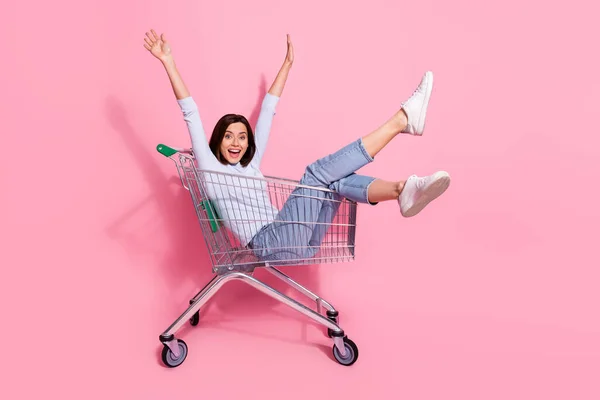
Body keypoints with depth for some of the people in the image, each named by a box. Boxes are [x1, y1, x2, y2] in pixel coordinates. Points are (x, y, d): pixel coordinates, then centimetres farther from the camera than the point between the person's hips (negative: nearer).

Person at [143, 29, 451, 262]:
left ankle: (403, 190, -38)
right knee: (318, 172, -17)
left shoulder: (251, 163, 24)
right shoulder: (209, 166, 9)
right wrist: (168, 62, 6)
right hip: (270, 244, -7)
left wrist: (287, 62, 33)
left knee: (339, 179, -11)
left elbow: (268, 110, 26)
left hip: (296, 244, 7)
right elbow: (190, 112, 6)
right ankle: (402, 118, -18)